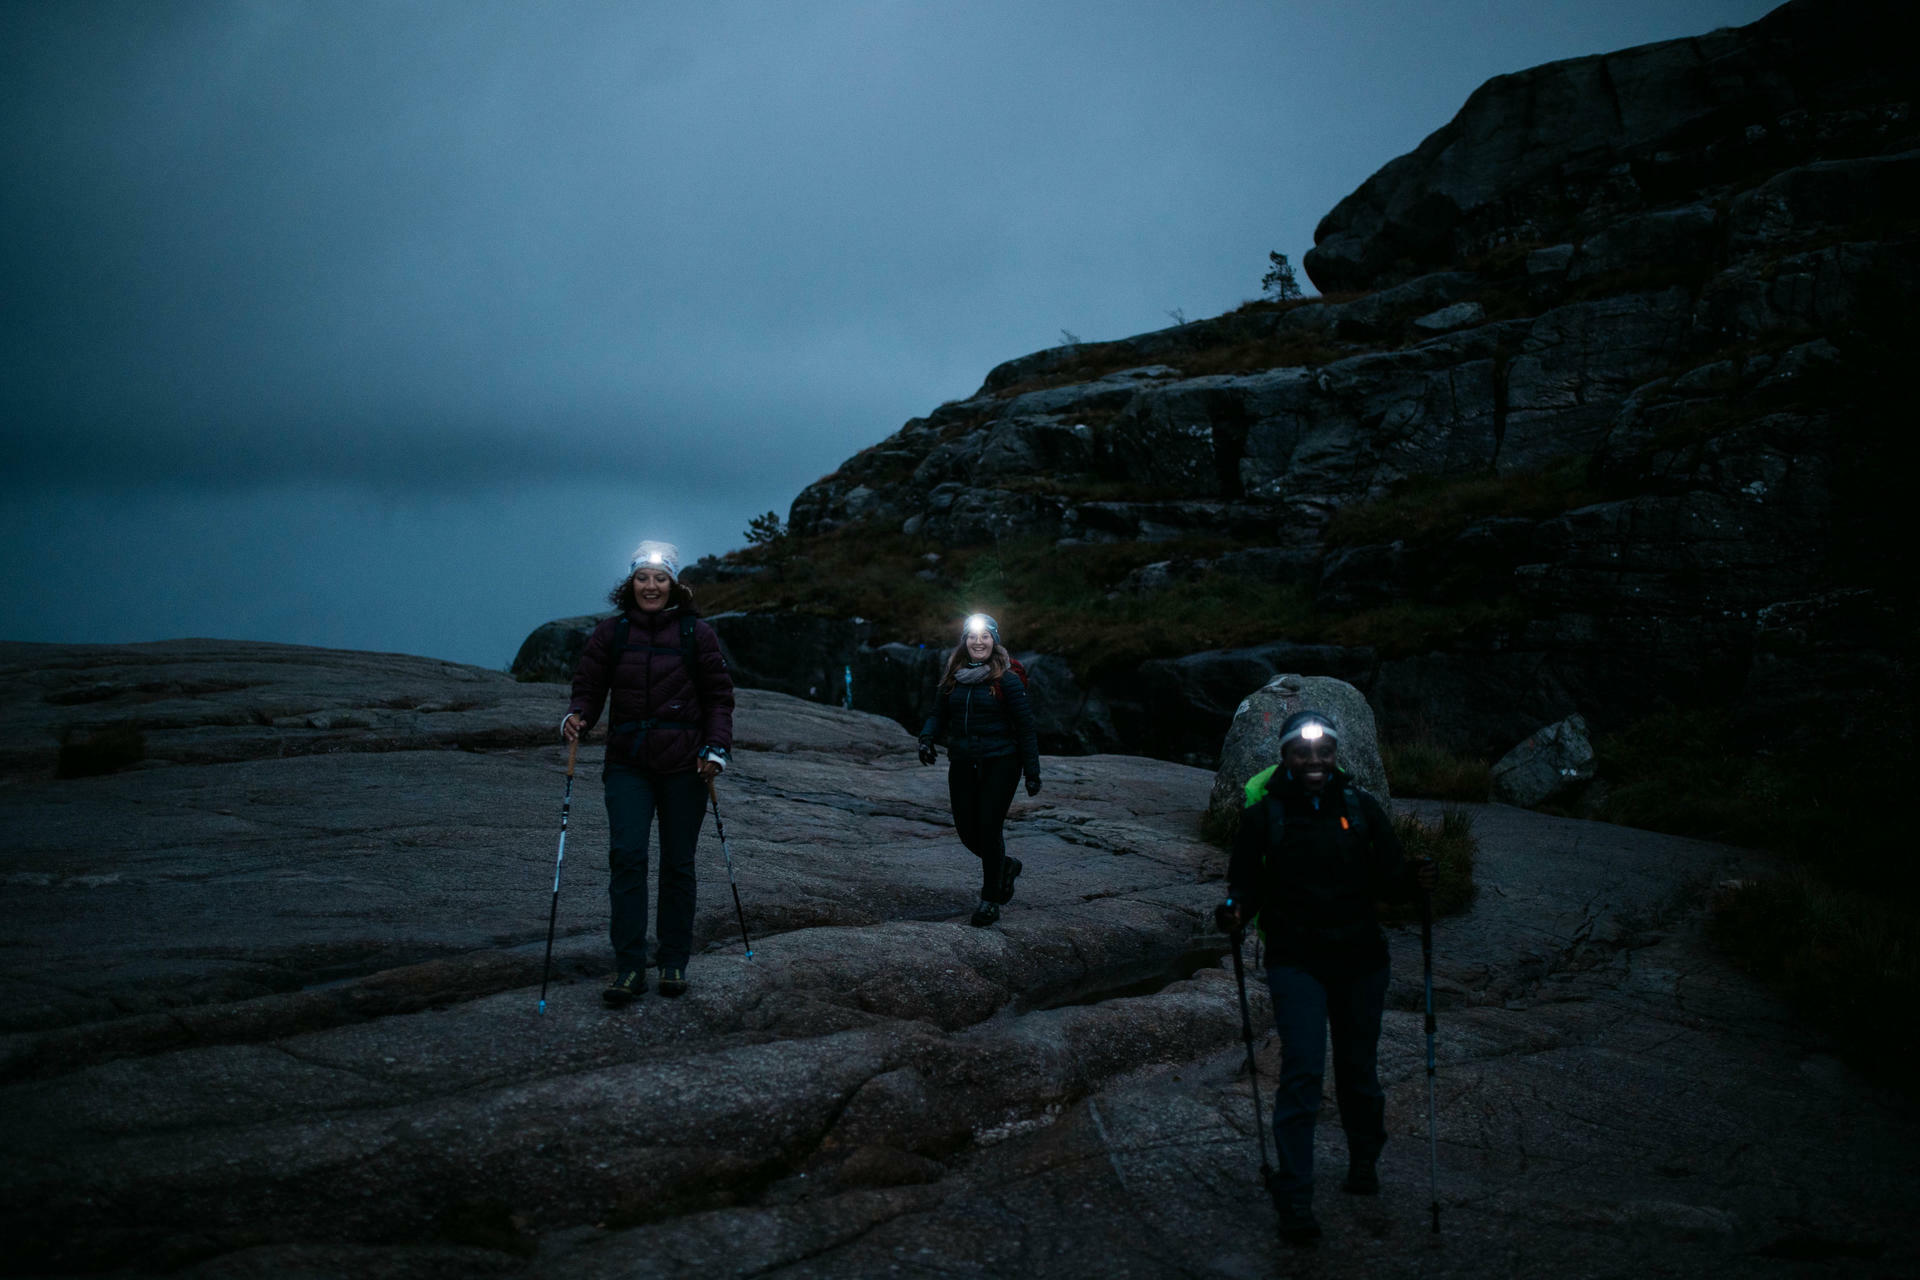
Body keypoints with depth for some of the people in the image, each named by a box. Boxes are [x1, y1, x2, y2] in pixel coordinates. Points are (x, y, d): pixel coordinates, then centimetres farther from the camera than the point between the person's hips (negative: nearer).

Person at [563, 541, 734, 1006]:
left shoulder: (696, 634, 0)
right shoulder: (611, 632, 3)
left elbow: (719, 696, 4)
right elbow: (589, 686, 7)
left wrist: (717, 747, -7)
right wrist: (577, 715, -14)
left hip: (683, 765, 0)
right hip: (628, 763, 0)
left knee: (677, 863, 7)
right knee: (627, 856, -11)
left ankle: (674, 962, 19)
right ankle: (629, 967, -6)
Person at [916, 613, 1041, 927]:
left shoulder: (1007, 679, -8)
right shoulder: (953, 677, 7)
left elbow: (1025, 727, -6)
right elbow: (939, 715, 14)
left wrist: (1032, 771, -8)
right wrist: (927, 738, -8)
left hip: (999, 763, -5)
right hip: (962, 763, 5)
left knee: (989, 828, -7)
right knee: (966, 830, 6)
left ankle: (990, 899, 8)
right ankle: (1005, 866, 35)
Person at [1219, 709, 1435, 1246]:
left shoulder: (1362, 808, 2)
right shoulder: (1264, 813, -3)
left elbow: (1386, 879, 2)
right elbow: (1248, 882, 0)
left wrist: (1411, 880, -19)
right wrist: (1237, 911, -21)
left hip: (1360, 959, 3)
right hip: (1296, 960, -2)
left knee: (1359, 1071, 13)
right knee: (1303, 1072, -12)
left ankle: (1364, 1162, 40)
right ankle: (1294, 1201, -5)